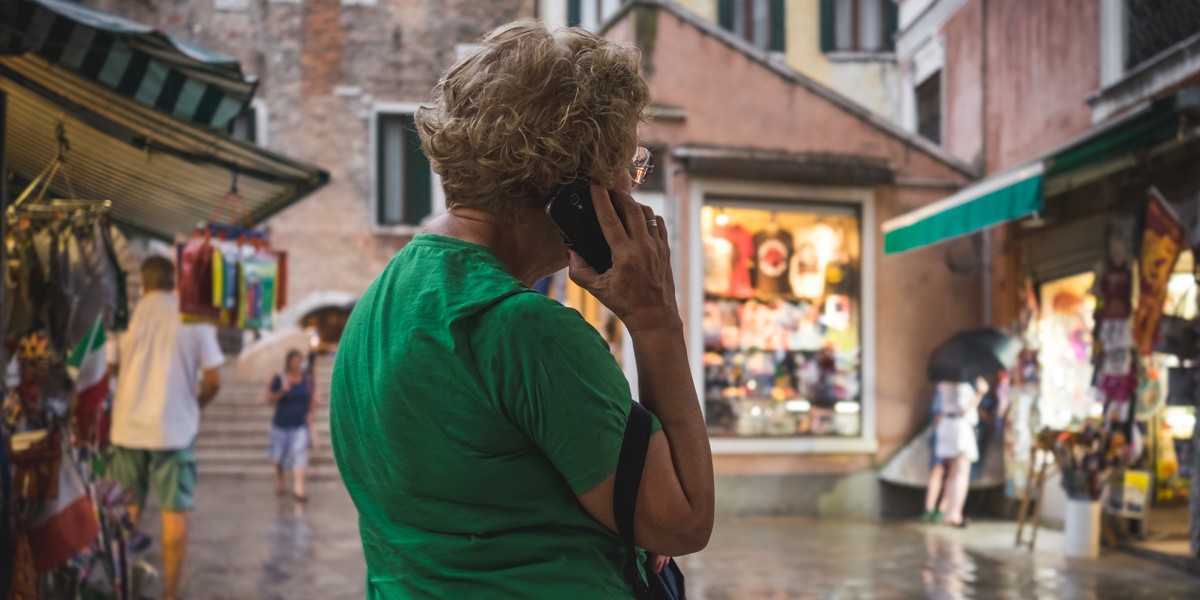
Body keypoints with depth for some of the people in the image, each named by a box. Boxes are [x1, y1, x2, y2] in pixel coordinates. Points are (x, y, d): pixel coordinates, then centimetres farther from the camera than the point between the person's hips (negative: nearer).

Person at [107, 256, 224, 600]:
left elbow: (108, 369, -5)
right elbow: (213, 381, -5)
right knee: (175, 512, 3)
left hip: (128, 427, 2)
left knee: (127, 509, 16)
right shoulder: (195, 319, -2)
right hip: (175, 428, -2)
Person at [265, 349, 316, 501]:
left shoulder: (307, 377, -1)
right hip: (282, 424, 0)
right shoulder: (279, 379, -10)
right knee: (280, 455, 14)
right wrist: (282, 391, -24)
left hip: (300, 424, 1)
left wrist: (311, 413, 0)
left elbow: (313, 396, 12)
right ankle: (279, 481, 39)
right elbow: (270, 400, -8)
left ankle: (298, 488, -18)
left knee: (299, 454, -13)